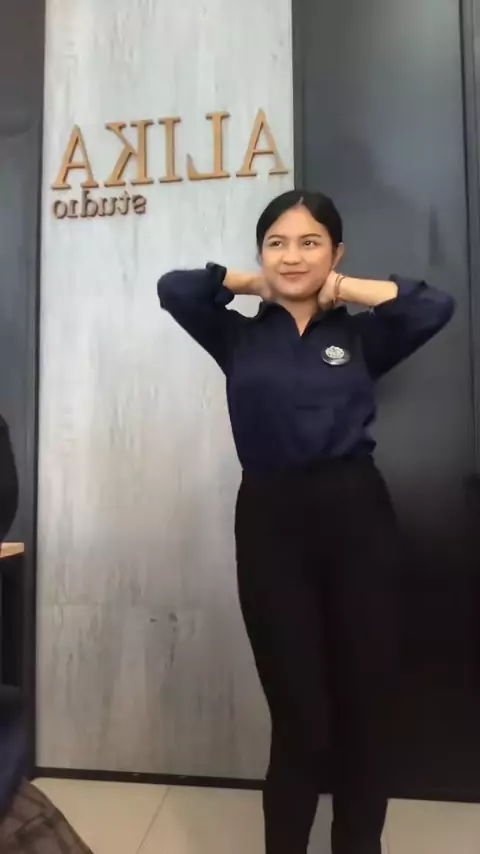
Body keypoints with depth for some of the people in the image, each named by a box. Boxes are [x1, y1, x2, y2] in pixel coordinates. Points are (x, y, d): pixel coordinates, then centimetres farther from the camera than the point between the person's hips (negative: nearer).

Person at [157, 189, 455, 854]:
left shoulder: (360, 338, 9)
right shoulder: (239, 339, 8)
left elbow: (437, 306, -3)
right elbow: (173, 288, -1)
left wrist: (345, 291, 4)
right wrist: (255, 283, 7)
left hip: (356, 515, 1)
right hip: (270, 522, -1)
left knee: (365, 706, 13)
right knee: (298, 713, 10)